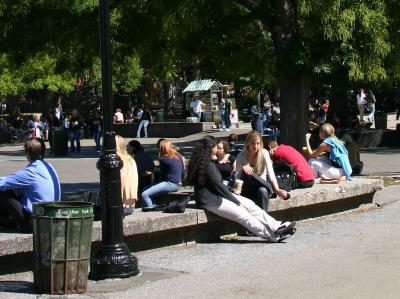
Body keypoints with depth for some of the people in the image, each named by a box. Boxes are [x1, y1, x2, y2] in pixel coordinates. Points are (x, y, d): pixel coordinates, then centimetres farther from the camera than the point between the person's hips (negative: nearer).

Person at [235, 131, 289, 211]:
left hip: (263, 185, 0)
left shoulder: (264, 153, -10)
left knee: (262, 191, -37)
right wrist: (242, 169, -34)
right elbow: (237, 178, -12)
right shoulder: (241, 156, -7)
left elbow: (271, 174, -21)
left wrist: (277, 189, -38)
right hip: (248, 189, 0)